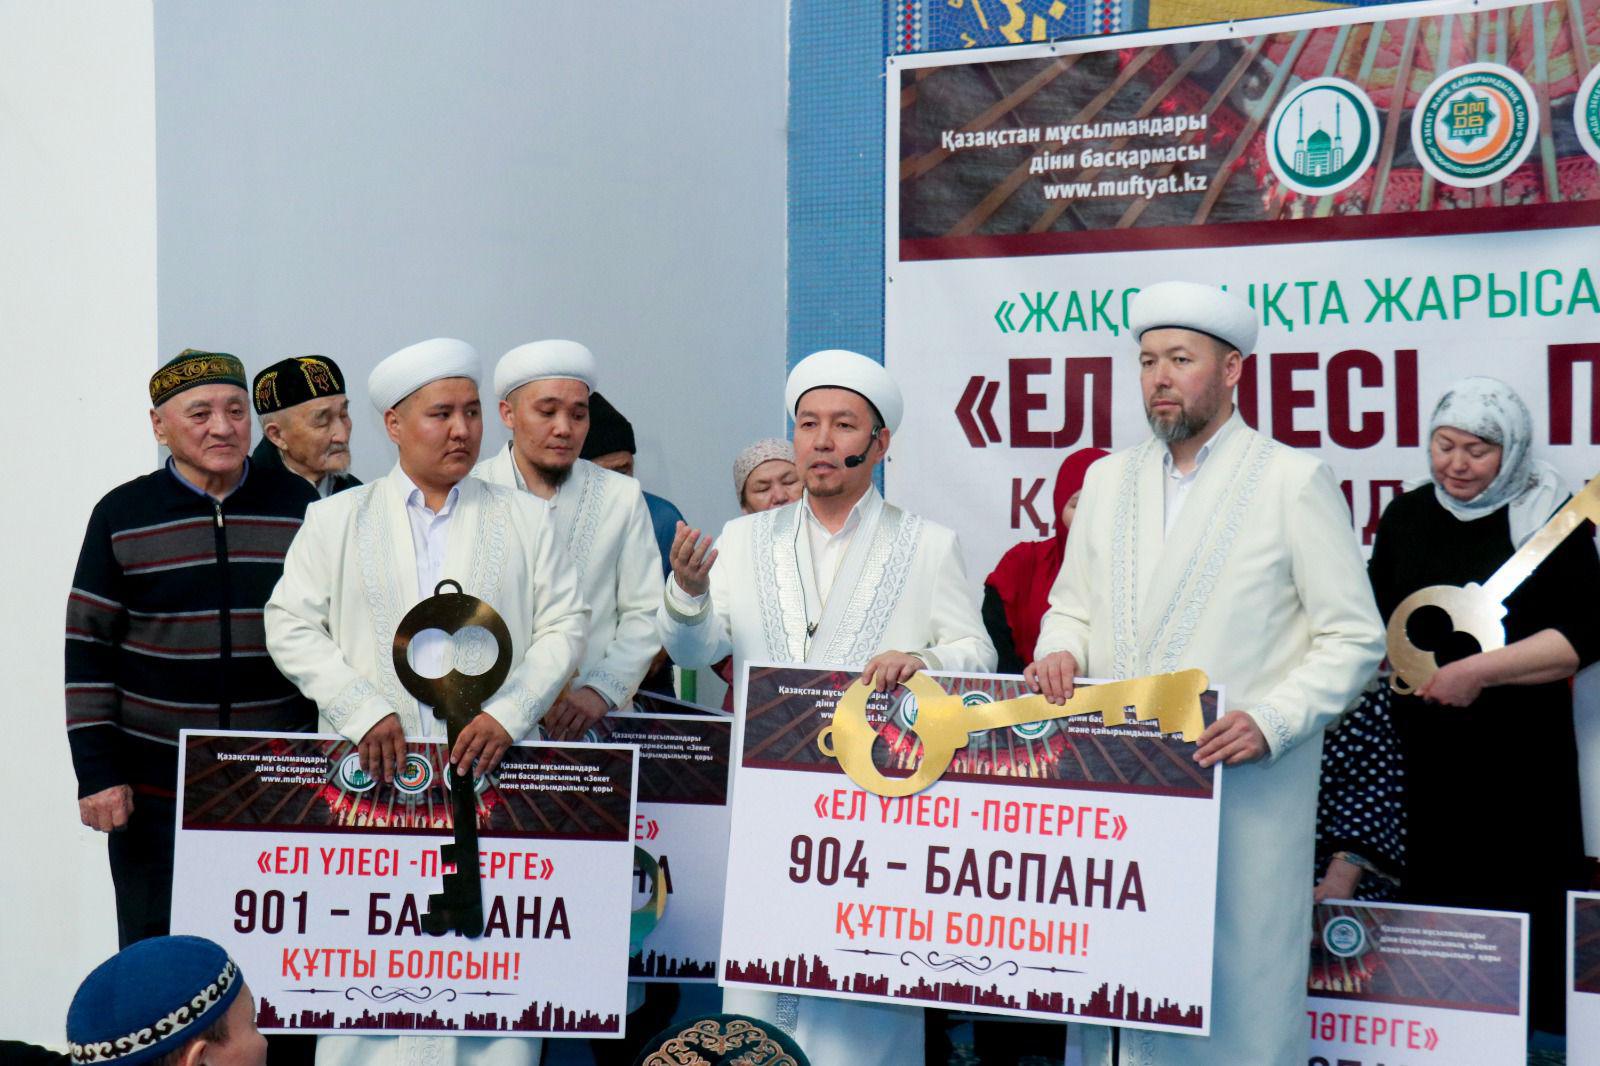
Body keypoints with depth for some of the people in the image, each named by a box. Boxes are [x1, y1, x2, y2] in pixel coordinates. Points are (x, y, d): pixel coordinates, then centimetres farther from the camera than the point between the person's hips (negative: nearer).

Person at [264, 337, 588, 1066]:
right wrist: (362, 709, -7)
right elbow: (291, 625, 6)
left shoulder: (524, 519, 15)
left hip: (490, 774, 0)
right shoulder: (335, 519, 13)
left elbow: (564, 624, 9)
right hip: (373, 774, 0)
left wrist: (509, 713, -6)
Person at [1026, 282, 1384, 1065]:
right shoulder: (1108, 479, 15)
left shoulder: (1295, 481, 0)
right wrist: (1060, 650, -3)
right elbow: (1071, 605, 21)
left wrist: (1271, 719, -17)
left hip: (1244, 791, -4)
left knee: (1235, 995, -3)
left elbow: (1353, 637, -3)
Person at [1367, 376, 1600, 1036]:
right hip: (1423, 751, 4)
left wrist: (1480, 671, -15)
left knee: (1517, 902, -4)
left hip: (1518, 757, -3)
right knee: (1431, 895, 4)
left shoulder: (1547, 517, -2)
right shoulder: (1406, 516, 11)